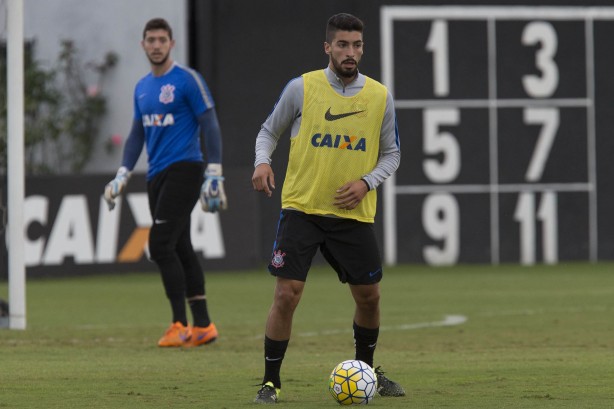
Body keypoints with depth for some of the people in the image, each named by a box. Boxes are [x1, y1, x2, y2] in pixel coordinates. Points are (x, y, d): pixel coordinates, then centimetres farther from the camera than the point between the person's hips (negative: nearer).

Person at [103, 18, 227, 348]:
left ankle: (180, 325, -14)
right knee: (179, 248, 7)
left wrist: (214, 172, -15)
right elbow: (137, 134, 23)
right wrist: (123, 174, 13)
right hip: (156, 175, 8)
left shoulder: (187, 79, -6)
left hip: (184, 169, -8)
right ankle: (202, 325, 11)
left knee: (161, 245, -16)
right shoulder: (142, 87, 16)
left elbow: (209, 125, -8)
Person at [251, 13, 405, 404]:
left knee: (369, 297, 9)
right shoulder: (301, 88, -4)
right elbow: (270, 130, 9)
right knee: (286, 295, -11)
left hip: (354, 214, 3)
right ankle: (271, 382, 1)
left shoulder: (380, 96, 2)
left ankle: (366, 369, 34)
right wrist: (263, 162, -11)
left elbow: (392, 153, 11)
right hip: (301, 207, -2)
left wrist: (367, 182, -8)